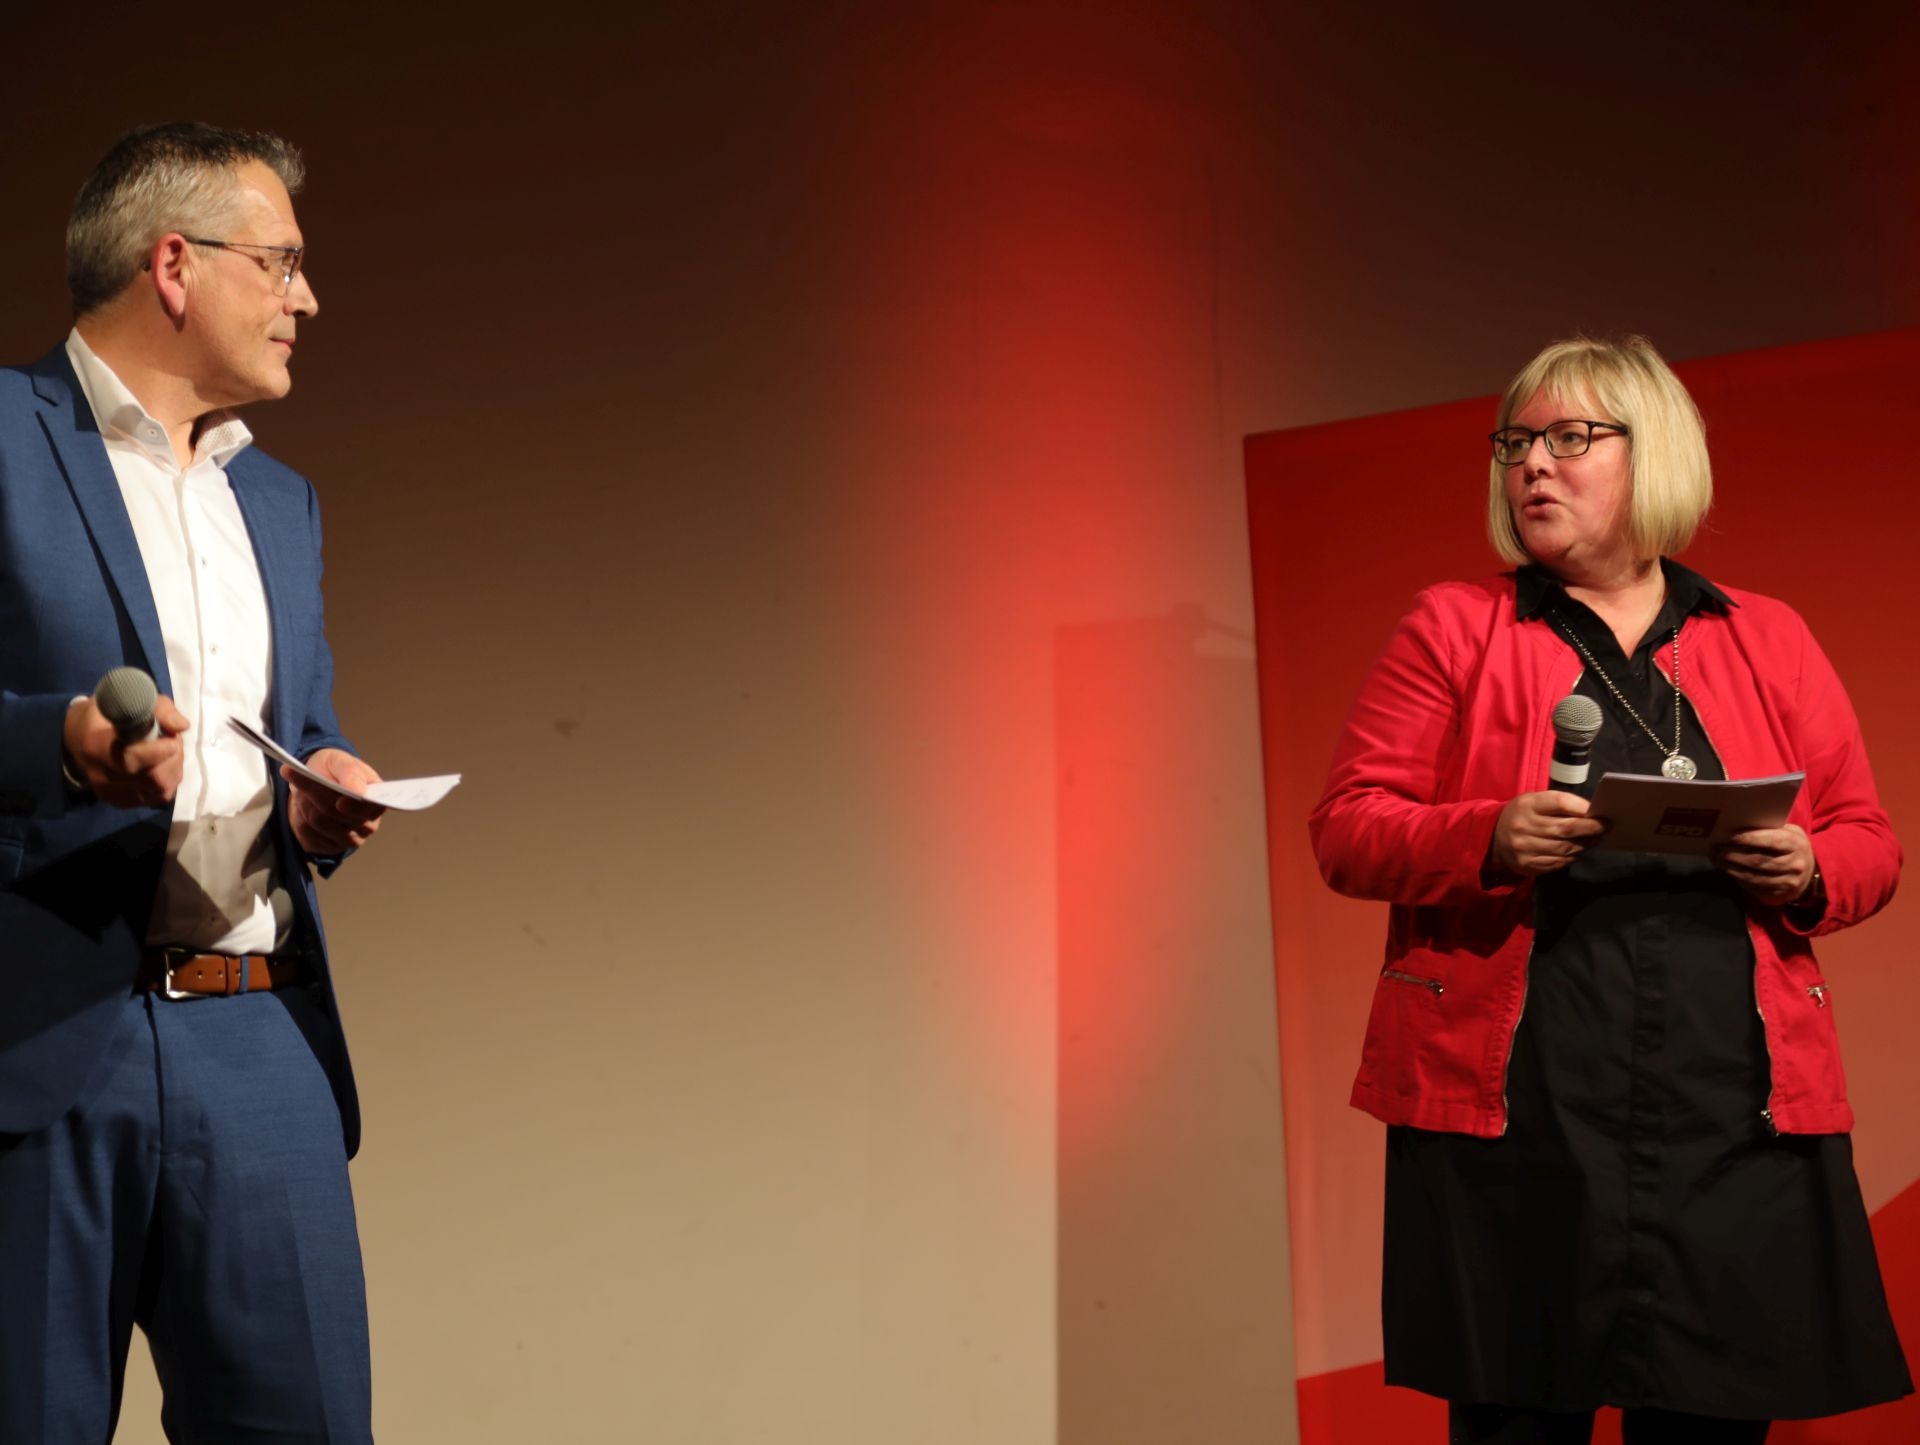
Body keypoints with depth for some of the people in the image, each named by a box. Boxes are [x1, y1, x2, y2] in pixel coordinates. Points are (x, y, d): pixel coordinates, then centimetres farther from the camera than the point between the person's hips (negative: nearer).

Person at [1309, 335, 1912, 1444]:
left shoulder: (1771, 643, 14)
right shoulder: (1451, 629, 8)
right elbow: (1346, 828, 3)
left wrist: (1808, 873, -6)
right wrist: (1490, 840, -16)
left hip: (1733, 1118, 2)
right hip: (1515, 1114, -2)